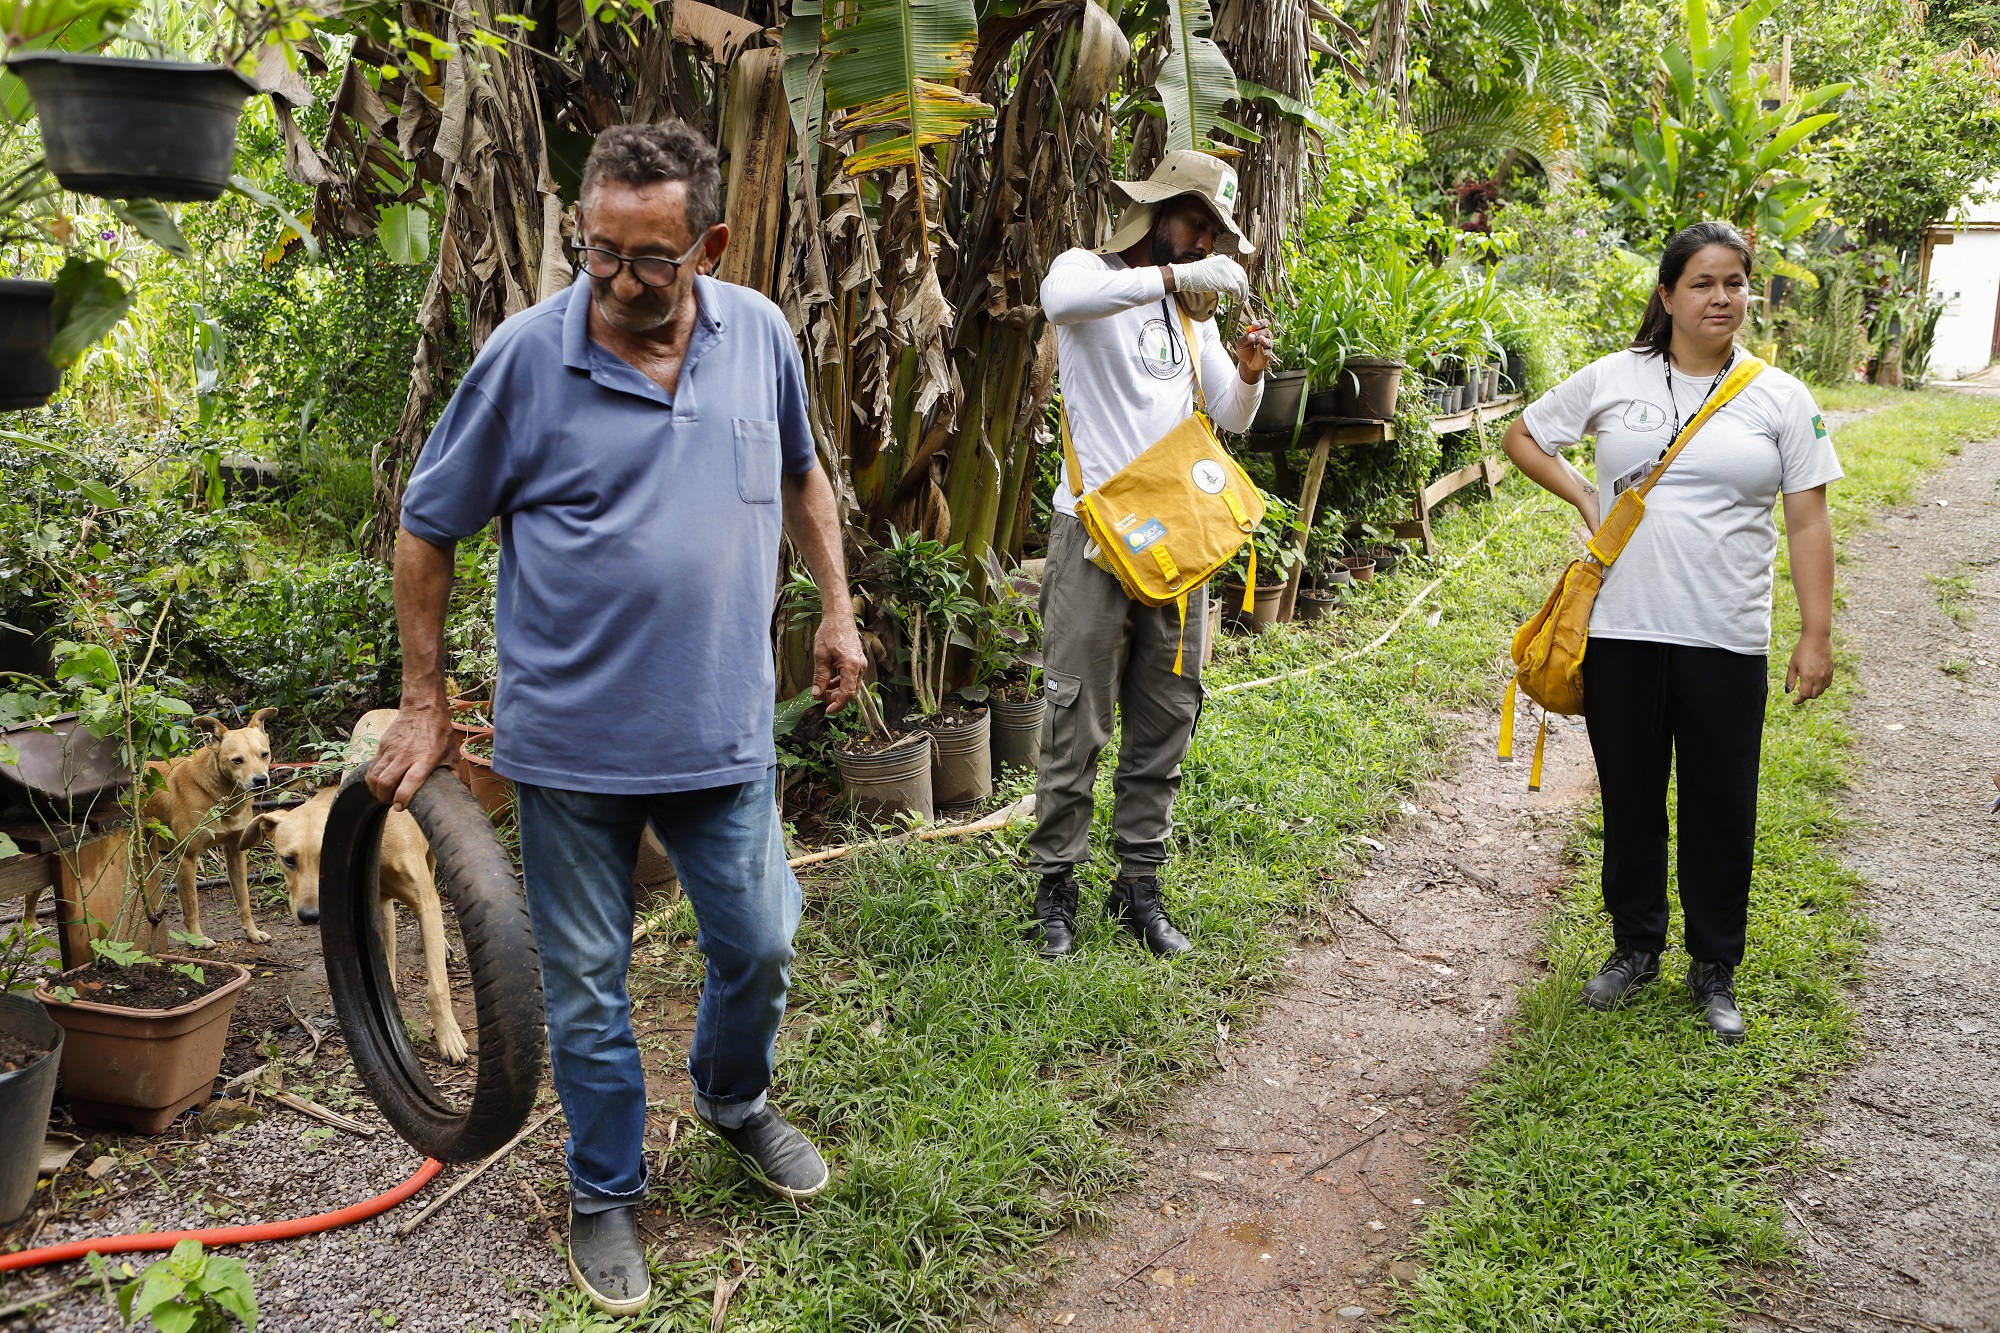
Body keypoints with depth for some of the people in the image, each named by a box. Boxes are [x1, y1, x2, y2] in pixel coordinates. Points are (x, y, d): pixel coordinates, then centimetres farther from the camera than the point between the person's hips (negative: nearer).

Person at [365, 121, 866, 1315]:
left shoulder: (761, 335, -2)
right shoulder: (526, 355, -12)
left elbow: (800, 473, 17)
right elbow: (429, 531, -3)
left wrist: (838, 609, 14)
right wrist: (423, 703, -2)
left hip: (724, 730, 3)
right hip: (572, 741, -2)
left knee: (760, 947, 15)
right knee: (588, 987, 11)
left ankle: (736, 1101, 46)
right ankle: (607, 1194, 33)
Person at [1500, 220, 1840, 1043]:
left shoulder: (1780, 398, 2)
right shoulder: (1613, 379, 2)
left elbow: (1808, 521, 2)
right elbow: (1523, 437, 14)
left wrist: (1817, 633, -3)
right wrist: (1585, 498, 0)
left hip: (1726, 639, 0)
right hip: (1621, 631, 1)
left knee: (1721, 807, 7)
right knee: (1630, 797, 12)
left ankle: (1714, 969, 24)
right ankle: (1635, 946, 30)